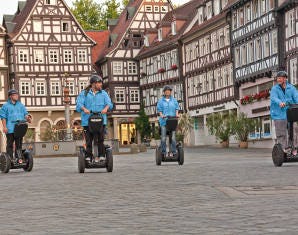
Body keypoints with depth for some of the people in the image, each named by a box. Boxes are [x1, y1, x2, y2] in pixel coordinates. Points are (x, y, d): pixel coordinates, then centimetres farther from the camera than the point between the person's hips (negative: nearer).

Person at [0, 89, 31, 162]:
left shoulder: (21, 105, 18)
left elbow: (25, 114, 14)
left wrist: (28, 118, -9)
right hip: (10, 129, -4)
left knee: (19, 144, 4)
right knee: (10, 145, -2)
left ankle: (18, 158, 9)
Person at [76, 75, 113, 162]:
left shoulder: (103, 93, 17)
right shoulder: (84, 93, 13)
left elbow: (109, 103, 2)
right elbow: (79, 104, -2)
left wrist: (106, 108, -21)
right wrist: (84, 109, -24)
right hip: (87, 121, -1)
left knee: (101, 139, -11)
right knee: (88, 141, -3)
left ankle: (101, 156, -6)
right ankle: (89, 157, 5)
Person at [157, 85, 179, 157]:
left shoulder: (174, 100, 15)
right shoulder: (161, 100, 10)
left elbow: (177, 108, 11)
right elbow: (159, 110, 4)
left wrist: (177, 114, -8)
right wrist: (162, 115, -15)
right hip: (164, 121, -1)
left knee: (173, 137, -5)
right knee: (163, 137, -6)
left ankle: (173, 151, -2)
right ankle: (163, 152, -1)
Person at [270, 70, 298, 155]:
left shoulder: (291, 88, 9)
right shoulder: (274, 89, 3)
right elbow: (273, 98, -16)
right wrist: (280, 103, -37)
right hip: (279, 115, -2)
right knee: (281, 134, -2)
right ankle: (284, 149, 5)